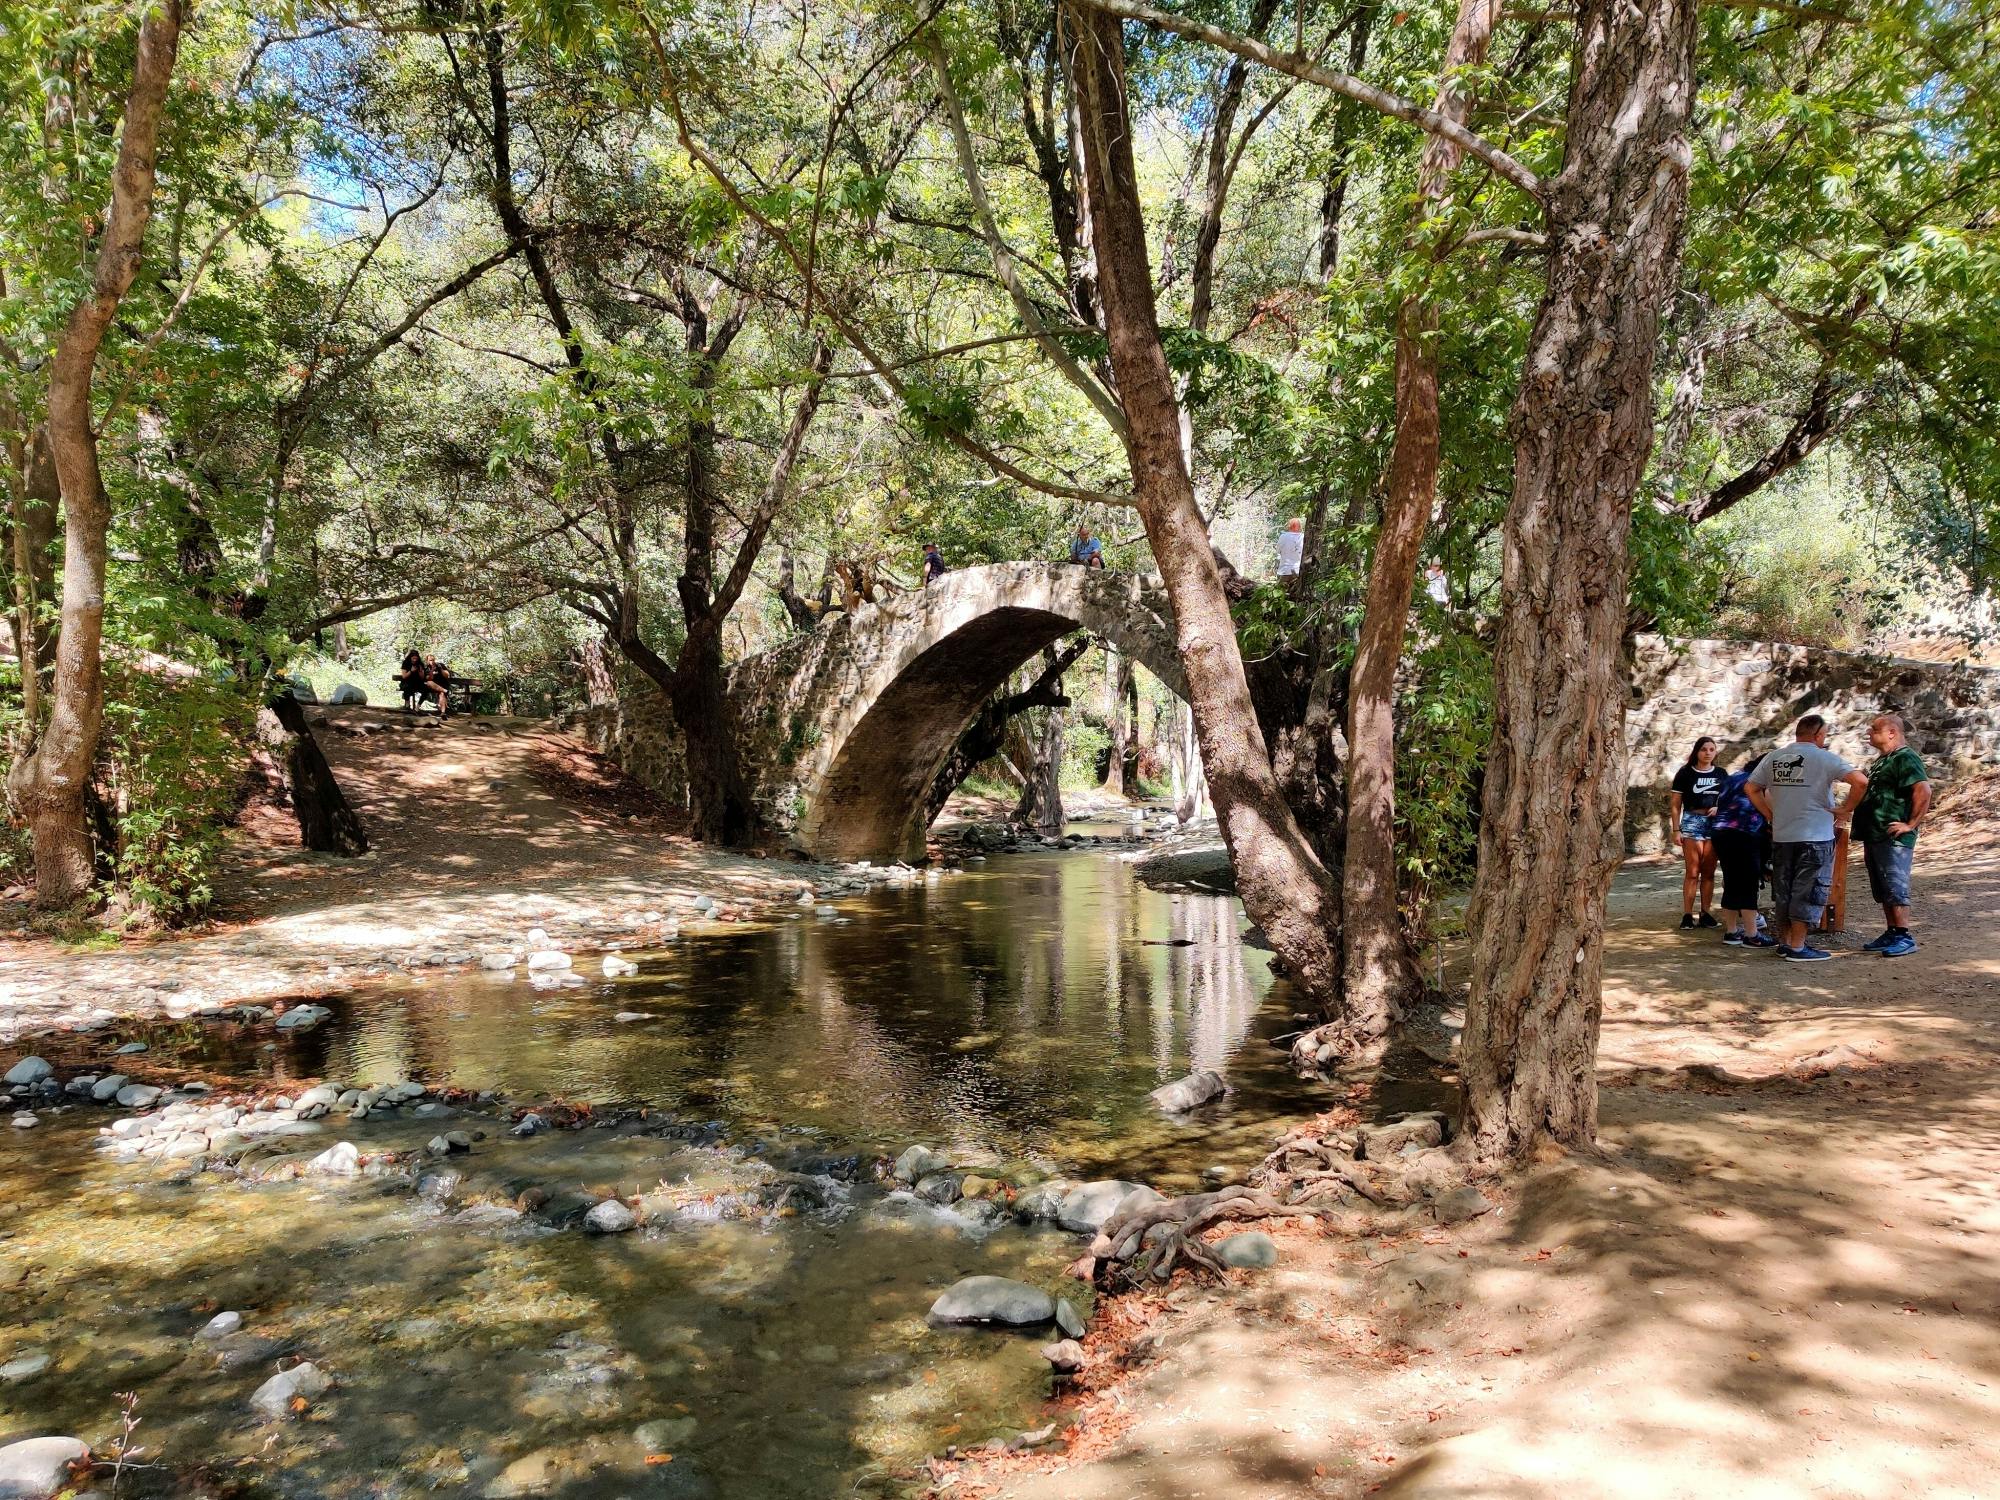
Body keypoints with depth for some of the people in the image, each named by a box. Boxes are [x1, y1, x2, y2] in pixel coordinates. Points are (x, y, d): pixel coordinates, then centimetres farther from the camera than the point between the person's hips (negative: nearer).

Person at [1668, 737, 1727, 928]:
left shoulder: (1721, 773, 12)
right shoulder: (1685, 773, 1)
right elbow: (1675, 804, 1)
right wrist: (1676, 830, -6)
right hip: (1692, 821, -3)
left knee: (1709, 873, 6)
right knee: (1692, 872, -6)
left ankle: (1706, 914, 12)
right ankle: (1687, 915, -5)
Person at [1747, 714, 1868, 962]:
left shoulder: (1773, 758, 7)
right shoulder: (1824, 758, -9)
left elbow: (1750, 788, 11)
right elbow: (1860, 781, -18)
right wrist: (1846, 810, -7)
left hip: (1781, 837, 5)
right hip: (1815, 836, -5)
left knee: (1783, 891, 14)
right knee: (1808, 891, 1)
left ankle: (1785, 941, 22)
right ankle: (1798, 947, 2)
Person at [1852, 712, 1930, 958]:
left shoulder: (1905, 758, -12)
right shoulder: (1882, 760, 20)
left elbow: (1923, 790, -25)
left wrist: (1911, 824, -22)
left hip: (1893, 838, -10)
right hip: (1875, 837, 10)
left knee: (1895, 889, -9)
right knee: (1883, 891, 13)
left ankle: (1904, 938, -6)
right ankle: (1891, 934, 19)